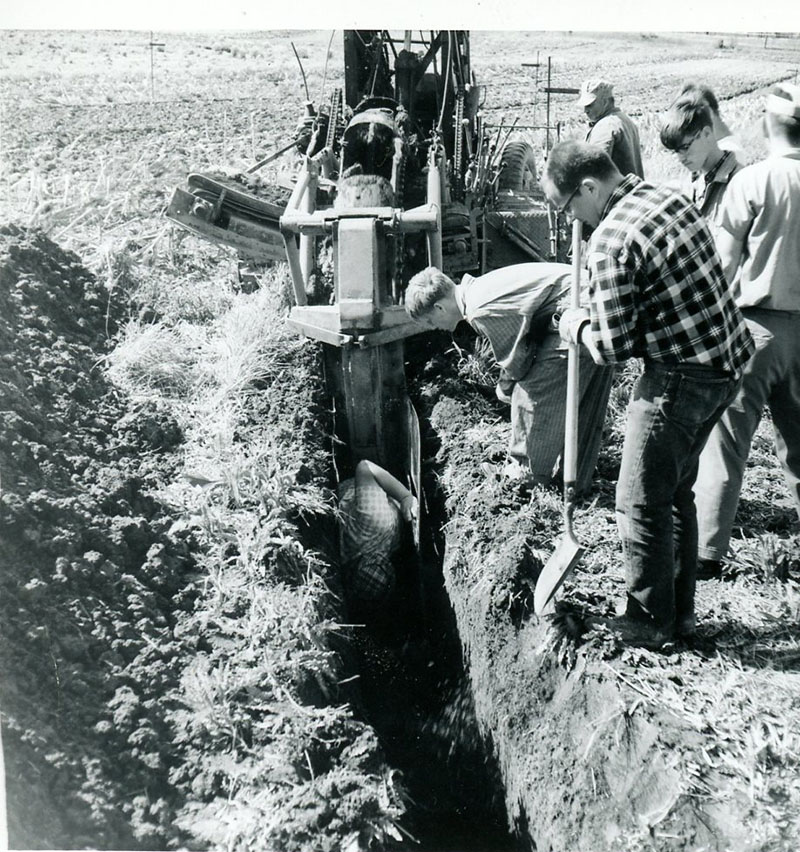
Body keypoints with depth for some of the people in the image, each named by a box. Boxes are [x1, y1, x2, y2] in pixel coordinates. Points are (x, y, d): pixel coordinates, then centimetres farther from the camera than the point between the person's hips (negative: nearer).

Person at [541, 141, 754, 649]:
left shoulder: (612, 240, -19)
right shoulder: (671, 198, 8)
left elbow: (614, 348, -18)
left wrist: (578, 326, 3)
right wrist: (599, 316, 17)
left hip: (680, 378, -9)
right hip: (728, 363, 9)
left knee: (643, 503, 5)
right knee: (677, 490, 20)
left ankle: (650, 623, 18)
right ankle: (680, 611, 31)